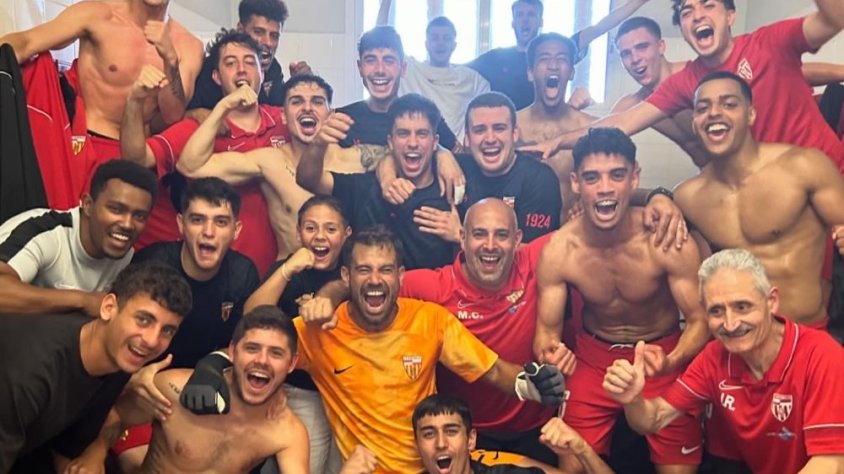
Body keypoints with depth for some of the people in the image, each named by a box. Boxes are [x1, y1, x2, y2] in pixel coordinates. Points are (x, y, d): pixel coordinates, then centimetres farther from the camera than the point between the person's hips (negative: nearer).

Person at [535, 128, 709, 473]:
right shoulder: (557, 251, -20)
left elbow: (699, 321, -16)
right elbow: (547, 329, -11)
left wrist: (670, 362, -37)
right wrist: (548, 354, -35)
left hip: (665, 354, 0)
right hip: (593, 355, 1)